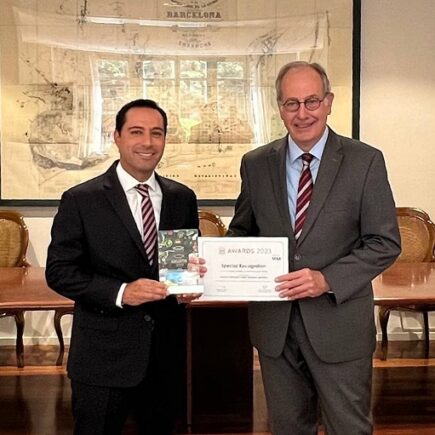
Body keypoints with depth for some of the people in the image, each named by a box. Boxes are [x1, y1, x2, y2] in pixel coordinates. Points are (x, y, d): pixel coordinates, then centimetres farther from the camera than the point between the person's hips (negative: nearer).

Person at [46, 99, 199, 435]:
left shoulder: (183, 198, 5)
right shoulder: (81, 200, -6)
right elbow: (59, 271, -8)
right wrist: (120, 293, -21)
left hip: (166, 353, 4)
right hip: (103, 356, -3)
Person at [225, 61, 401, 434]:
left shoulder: (365, 161, -6)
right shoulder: (256, 164, 3)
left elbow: (385, 243, -7)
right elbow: (242, 230, 12)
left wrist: (328, 279, -21)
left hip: (339, 323, -2)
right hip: (274, 322, 3)